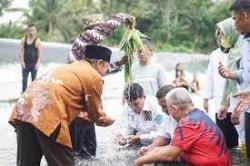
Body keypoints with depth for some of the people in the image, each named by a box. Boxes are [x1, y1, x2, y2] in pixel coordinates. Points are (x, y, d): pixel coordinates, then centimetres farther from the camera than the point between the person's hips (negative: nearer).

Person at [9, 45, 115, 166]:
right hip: (48, 114, -8)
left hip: (25, 107, 9)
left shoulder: (73, 67, 31)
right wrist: (107, 120, 32)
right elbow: (96, 115, 12)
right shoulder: (94, 77, 5)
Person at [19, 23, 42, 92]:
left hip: (34, 64, -3)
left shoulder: (37, 41, -4)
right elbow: (21, 51, 3)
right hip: (25, 64, 3)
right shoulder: (23, 40, 5)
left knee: (34, 80, 3)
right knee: (24, 80, 3)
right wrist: (22, 61, -6)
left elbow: (39, 53, -6)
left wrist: (38, 63, -14)